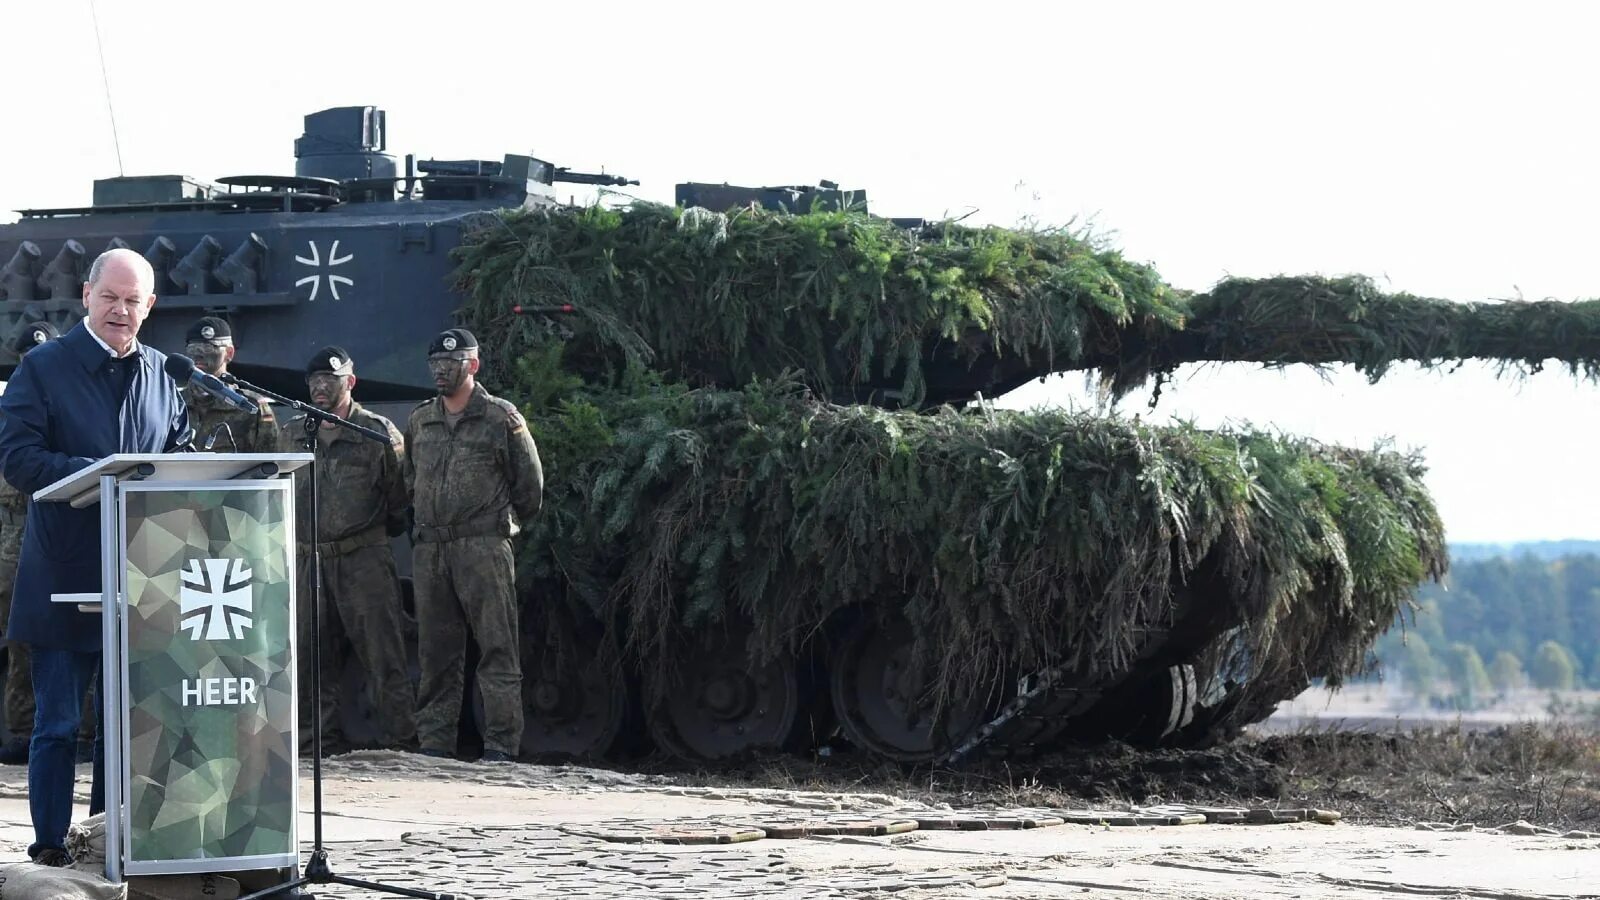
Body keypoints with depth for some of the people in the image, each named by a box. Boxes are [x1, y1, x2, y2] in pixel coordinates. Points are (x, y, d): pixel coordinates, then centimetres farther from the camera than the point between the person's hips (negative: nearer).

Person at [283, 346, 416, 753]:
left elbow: (401, 496, 5)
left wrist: (371, 533, 6)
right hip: (308, 562, 5)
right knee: (311, 658, 6)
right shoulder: (292, 433, 14)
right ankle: (317, 745, 12)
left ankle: (400, 743, -5)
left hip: (364, 559, -5)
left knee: (383, 654, -7)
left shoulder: (378, 432, 0)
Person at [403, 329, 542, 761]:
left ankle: (501, 743, -8)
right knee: (436, 652, 7)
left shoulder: (501, 420, 1)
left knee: (497, 648, -7)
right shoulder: (419, 421, 16)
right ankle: (434, 740, 10)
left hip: (484, 547, -5)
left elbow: (530, 486, 5)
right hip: (429, 548, 5)